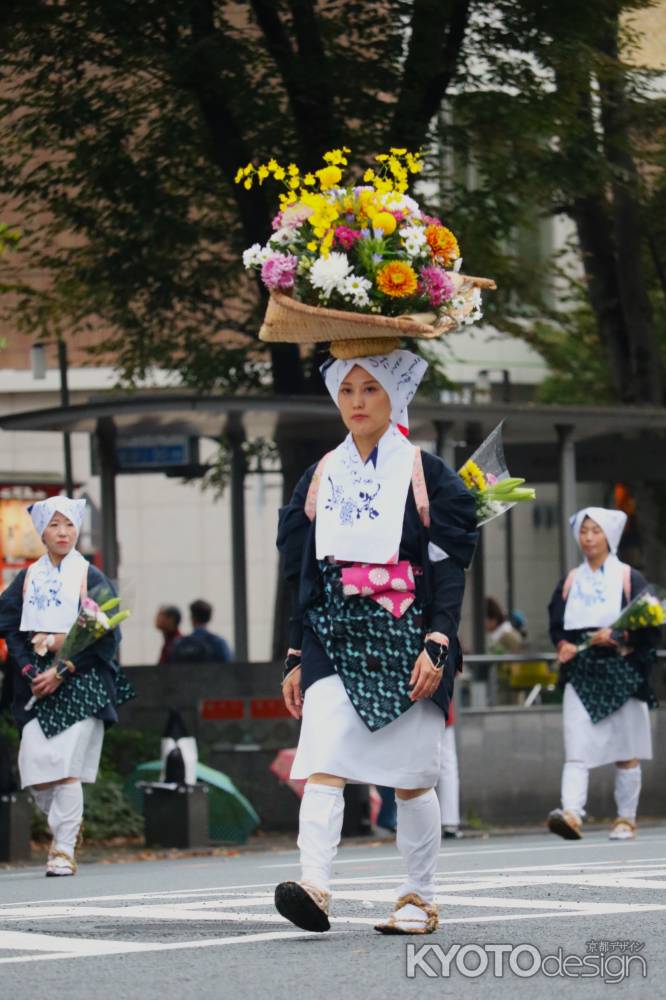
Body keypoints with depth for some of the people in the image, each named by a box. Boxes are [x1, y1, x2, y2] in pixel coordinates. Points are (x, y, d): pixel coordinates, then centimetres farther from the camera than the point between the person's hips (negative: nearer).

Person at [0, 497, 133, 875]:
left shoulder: (91, 578, 2)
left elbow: (106, 636, -4)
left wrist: (62, 673, -12)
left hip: (80, 681, -3)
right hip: (37, 683, 3)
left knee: (66, 769, -13)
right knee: (35, 767, -5)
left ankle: (65, 850, -7)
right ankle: (69, 825, 21)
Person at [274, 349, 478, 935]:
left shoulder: (425, 474, 3)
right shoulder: (321, 477, 13)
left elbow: (450, 568, -1)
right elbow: (302, 574, 15)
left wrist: (437, 645, -13)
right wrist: (296, 657, 10)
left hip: (404, 640, -2)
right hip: (336, 641, 2)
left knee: (412, 778, 2)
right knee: (323, 763, -16)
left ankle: (421, 899, 13)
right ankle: (315, 886, -28)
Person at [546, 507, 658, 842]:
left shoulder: (628, 578, 4)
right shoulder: (570, 581, 14)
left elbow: (649, 626, -2)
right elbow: (556, 625, 15)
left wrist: (617, 637, -16)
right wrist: (563, 644, -6)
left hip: (622, 673, -2)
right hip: (581, 675, 2)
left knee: (626, 753, 3)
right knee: (576, 749, -13)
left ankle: (626, 820, 11)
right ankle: (571, 813, -26)